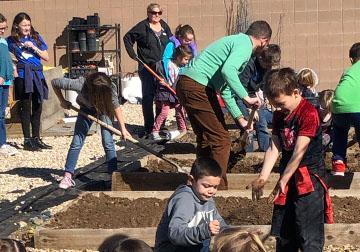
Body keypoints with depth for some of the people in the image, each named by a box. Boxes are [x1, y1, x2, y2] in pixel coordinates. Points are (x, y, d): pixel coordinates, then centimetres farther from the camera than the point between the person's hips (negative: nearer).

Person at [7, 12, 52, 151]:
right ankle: (27, 141, 1)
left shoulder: (36, 38, 9)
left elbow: (46, 57, 7)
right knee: (26, 107, -2)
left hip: (38, 75, 4)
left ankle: (36, 138, 19)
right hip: (23, 76, -4)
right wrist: (14, 71, -10)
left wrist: (34, 47, -6)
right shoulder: (12, 40, 1)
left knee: (37, 107, 9)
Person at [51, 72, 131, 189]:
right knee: (77, 141, -7)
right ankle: (68, 176, -4)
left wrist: (123, 128, -19)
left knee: (108, 142, -11)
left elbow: (116, 106, -19)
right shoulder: (80, 85, -39)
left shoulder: (109, 89, -34)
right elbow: (54, 82, -26)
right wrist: (62, 101, -16)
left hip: (105, 109, 0)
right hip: (86, 108, 0)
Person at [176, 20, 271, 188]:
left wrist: (239, 118, 33)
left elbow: (224, 88, 31)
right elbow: (228, 70, -26)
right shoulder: (245, 45, -6)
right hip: (197, 87, -10)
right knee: (221, 138, -5)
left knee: (205, 137, 21)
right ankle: (218, 188, -2)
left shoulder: (236, 41, 26)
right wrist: (246, 97, -21)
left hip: (184, 84, 10)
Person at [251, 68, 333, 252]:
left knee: (309, 237, -10)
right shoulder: (279, 115, 7)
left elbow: (299, 152, -19)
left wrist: (283, 181, -16)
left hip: (309, 177, -8)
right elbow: (274, 148, 0)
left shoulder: (309, 113, -17)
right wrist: (263, 178, -14)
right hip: (289, 176, 8)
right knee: (283, 235, 15)